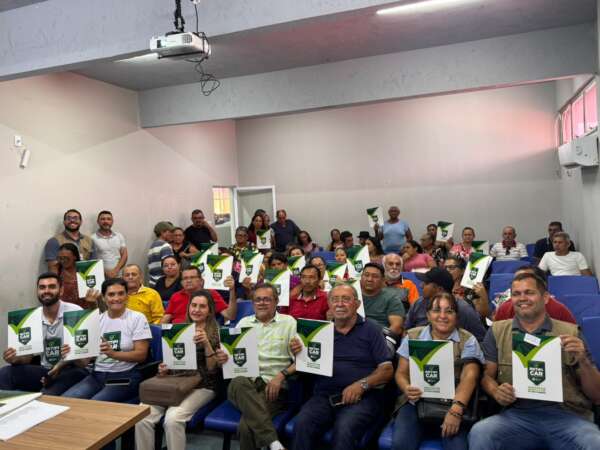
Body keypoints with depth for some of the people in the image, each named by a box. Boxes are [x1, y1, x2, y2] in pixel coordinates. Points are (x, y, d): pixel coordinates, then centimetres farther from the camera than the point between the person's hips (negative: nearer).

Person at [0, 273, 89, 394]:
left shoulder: (75, 312, -10)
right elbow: (27, 356, 9)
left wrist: (61, 365, -26)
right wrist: (15, 359, -16)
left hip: (71, 369, -5)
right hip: (45, 369, 6)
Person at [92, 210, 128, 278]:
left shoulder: (119, 236, 10)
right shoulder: (93, 239, -1)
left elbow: (124, 255, 7)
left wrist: (116, 270, -7)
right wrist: (105, 272, -11)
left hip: (118, 276, 3)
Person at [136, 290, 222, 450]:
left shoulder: (216, 333, 2)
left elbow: (213, 369, -5)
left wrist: (206, 344, -19)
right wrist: (163, 369, -2)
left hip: (201, 386, -4)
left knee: (173, 418, -30)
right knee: (142, 416, -22)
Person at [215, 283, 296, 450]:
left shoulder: (289, 322, 11)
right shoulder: (244, 322, 21)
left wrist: (281, 375, -13)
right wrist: (223, 358, -6)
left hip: (273, 385, -3)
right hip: (246, 382, 3)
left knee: (246, 425, -34)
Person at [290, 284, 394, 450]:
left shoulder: (370, 330, 5)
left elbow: (387, 370, -1)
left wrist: (362, 384, -15)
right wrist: (299, 354, -6)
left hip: (362, 396, -2)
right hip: (324, 395, 3)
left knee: (344, 428, -32)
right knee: (302, 424, -26)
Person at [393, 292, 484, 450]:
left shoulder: (468, 341, 3)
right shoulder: (412, 336, 9)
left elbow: (469, 376, -11)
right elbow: (401, 372, 10)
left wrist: (456, 409, -27)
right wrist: (406, 389, -14)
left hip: (453, 404, -1)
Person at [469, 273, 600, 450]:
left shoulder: (570, 333, 11)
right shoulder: (497, 331, 13)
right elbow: (486, 375, 12)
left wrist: (583, 361, -7)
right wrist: (496, 392, -10)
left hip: (567, 415, 1)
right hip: (517, 415, -1)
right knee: (479, 433, -30)